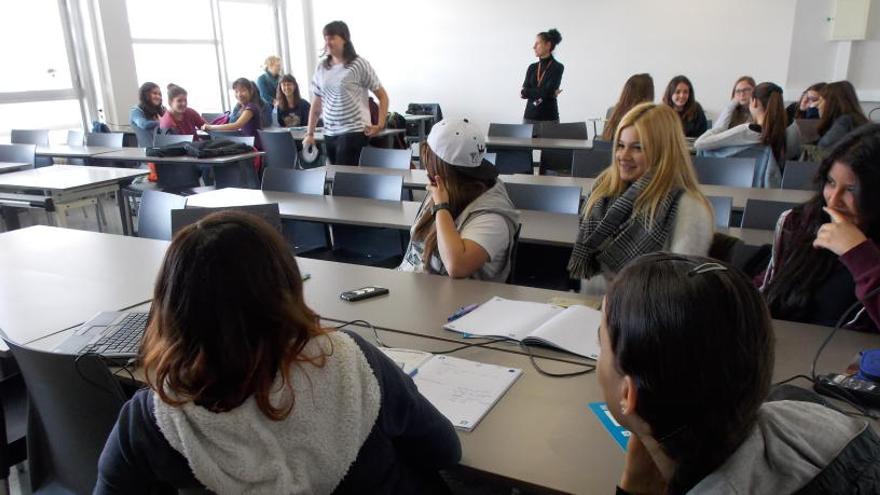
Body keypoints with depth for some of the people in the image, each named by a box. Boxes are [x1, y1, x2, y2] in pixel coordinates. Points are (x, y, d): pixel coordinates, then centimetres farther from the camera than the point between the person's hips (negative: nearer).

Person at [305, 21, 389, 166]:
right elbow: (316, 104, 17)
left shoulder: (359, 64, -5)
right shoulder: (321, 68, 10)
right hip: (329, 133, 5)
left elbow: (382, 96, -1)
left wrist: (380, 125, -11)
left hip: (354, 132, -5)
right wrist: (310, 134, 14)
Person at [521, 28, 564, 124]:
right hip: (529, 116, 5)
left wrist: (529, 93, -4)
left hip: (549, 117, -5)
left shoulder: (557, 67, -3)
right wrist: (546, 93, -12)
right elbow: (524, 92, 0)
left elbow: (548, 91, -15)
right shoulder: (532, 68, 12)